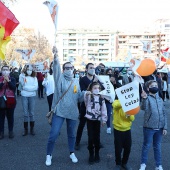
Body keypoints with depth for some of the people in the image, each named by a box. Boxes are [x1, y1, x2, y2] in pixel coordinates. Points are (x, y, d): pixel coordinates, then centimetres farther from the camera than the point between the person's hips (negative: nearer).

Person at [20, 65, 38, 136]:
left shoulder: (34, 78, 4)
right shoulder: (23, 76, 1)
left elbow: (36, 87, -6)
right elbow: (22, 85, -15)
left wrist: (26, 87, -11)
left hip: (32, 96, 1)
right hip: (24, 96, -1)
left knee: (31, 113, 7)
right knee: (25, 114, 4)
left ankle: (32, 129, 14)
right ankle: (25, 129, 11)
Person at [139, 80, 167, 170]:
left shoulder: (160, 99, 9)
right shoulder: (147, 98, -8)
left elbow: (164, 114, 10)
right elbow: (143, 108, -28)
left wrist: (165, 127, 4)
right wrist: (144, 98, -47)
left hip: (159, 127, 5)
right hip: (149, 127, -4)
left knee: (157, 146, 15)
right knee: (146, 146, 7)